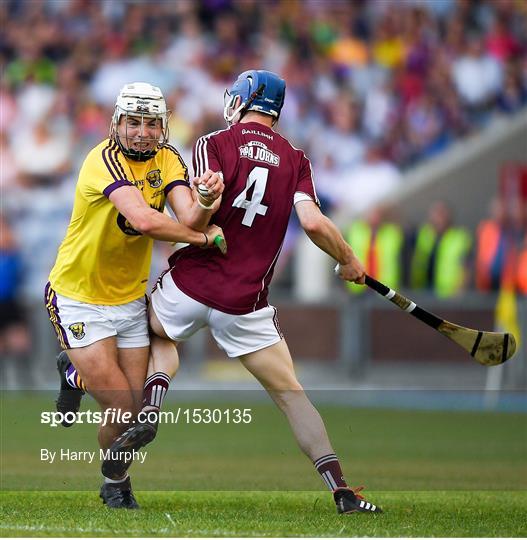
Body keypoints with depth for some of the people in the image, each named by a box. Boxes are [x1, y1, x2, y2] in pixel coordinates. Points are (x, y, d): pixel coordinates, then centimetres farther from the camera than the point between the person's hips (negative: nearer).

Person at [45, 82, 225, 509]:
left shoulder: (167, 159, -1)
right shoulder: (105, 160, -23)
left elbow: (188, 220, -15)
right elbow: (143, 220, -36)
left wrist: (206, 203, -38)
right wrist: (204, 237, -24)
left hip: (130, 298, 6)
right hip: (80, 298, -6)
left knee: (135, 412, 2)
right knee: (122, 409, -8)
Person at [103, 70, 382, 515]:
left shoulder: (213, 145, -1)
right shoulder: (295, 159, 5)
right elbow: (313, 223, -7)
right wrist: (349, 260, 6)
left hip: (190, 286, -1)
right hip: (245, 304, 1)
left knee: (159, 336, 31)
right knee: (291, 394, 7)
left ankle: (149, 413, 3)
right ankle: (341, 491, -3)